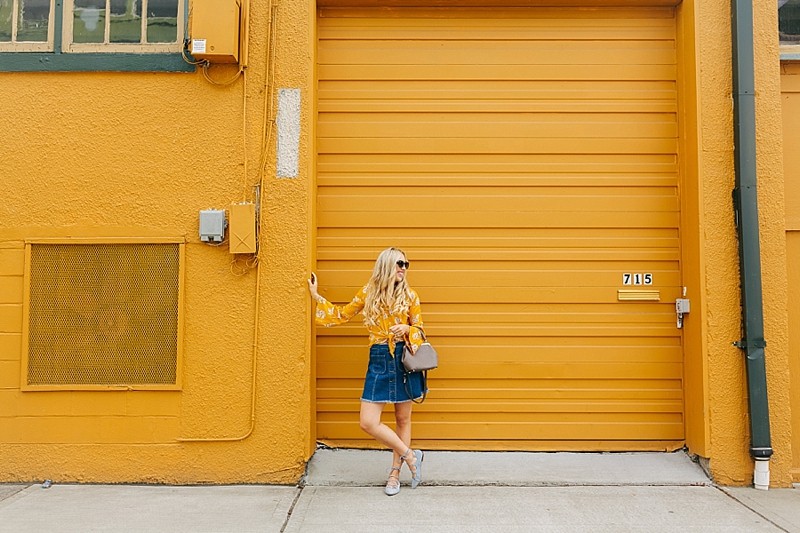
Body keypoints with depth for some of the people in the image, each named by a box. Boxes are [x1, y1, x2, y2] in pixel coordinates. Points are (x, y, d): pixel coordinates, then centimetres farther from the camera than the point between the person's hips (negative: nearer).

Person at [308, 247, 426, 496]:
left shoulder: (410, 295, 0)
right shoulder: (368, 293, 2)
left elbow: (418, 328, 9)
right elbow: (342, 315, 15)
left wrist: (406, 329, -13)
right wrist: (316, 296, 13)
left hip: (404, 357, -1)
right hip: (379, 359, 1)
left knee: (403, 418, 7)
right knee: (368, 422, -7)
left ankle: (395, 472, 22)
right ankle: (411, 456, 10)